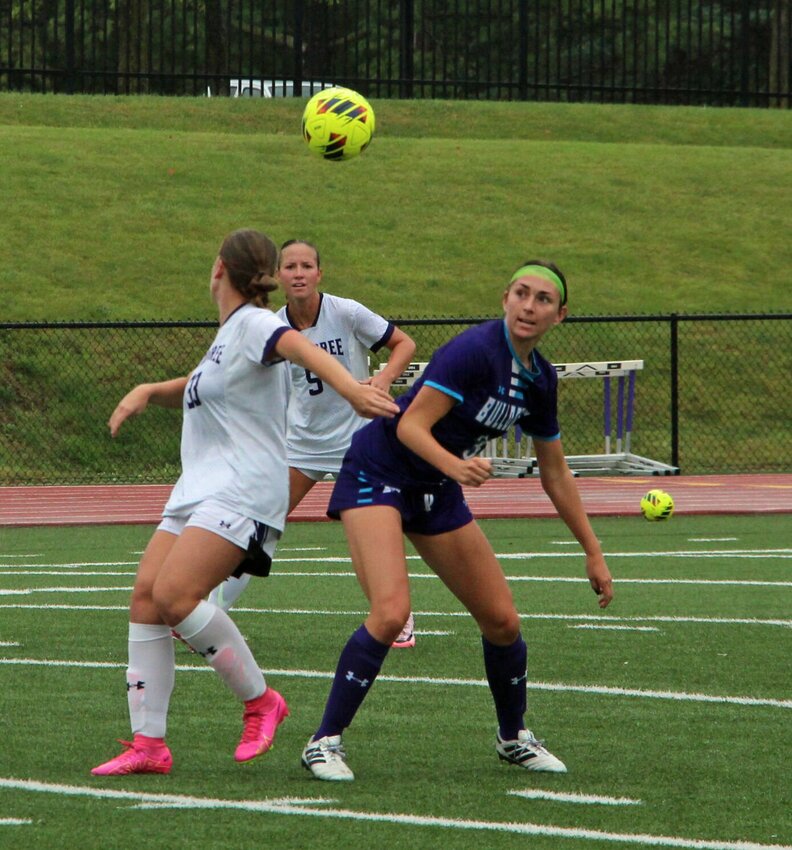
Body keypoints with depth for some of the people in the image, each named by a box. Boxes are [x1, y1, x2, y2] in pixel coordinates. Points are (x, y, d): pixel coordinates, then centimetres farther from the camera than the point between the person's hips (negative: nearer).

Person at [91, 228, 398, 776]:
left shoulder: (253, 324, -9)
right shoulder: (228, 335, 20)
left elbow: (305, 350, -27)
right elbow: (194, 390, 35)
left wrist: (350, 389, -46)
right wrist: (147, 393, 14)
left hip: (242, 492, -9)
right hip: (199, 492, 9)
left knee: (176, 594, -24)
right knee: (145, 597, -2)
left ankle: (259, 700, -8)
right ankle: (149, 745, -1)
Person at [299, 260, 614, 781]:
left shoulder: (540, 380, 3)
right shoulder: (476, 351, -22)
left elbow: (555, 474, 15)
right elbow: (410, 426, -26)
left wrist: (593, 552, 17)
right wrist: (454, 464, -45)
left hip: (437, 492, 8)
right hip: (379, 473, -8)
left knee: (503, 620, 6)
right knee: (391, 612, -25)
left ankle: (514, 738, 30)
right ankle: (326, 742, -14)